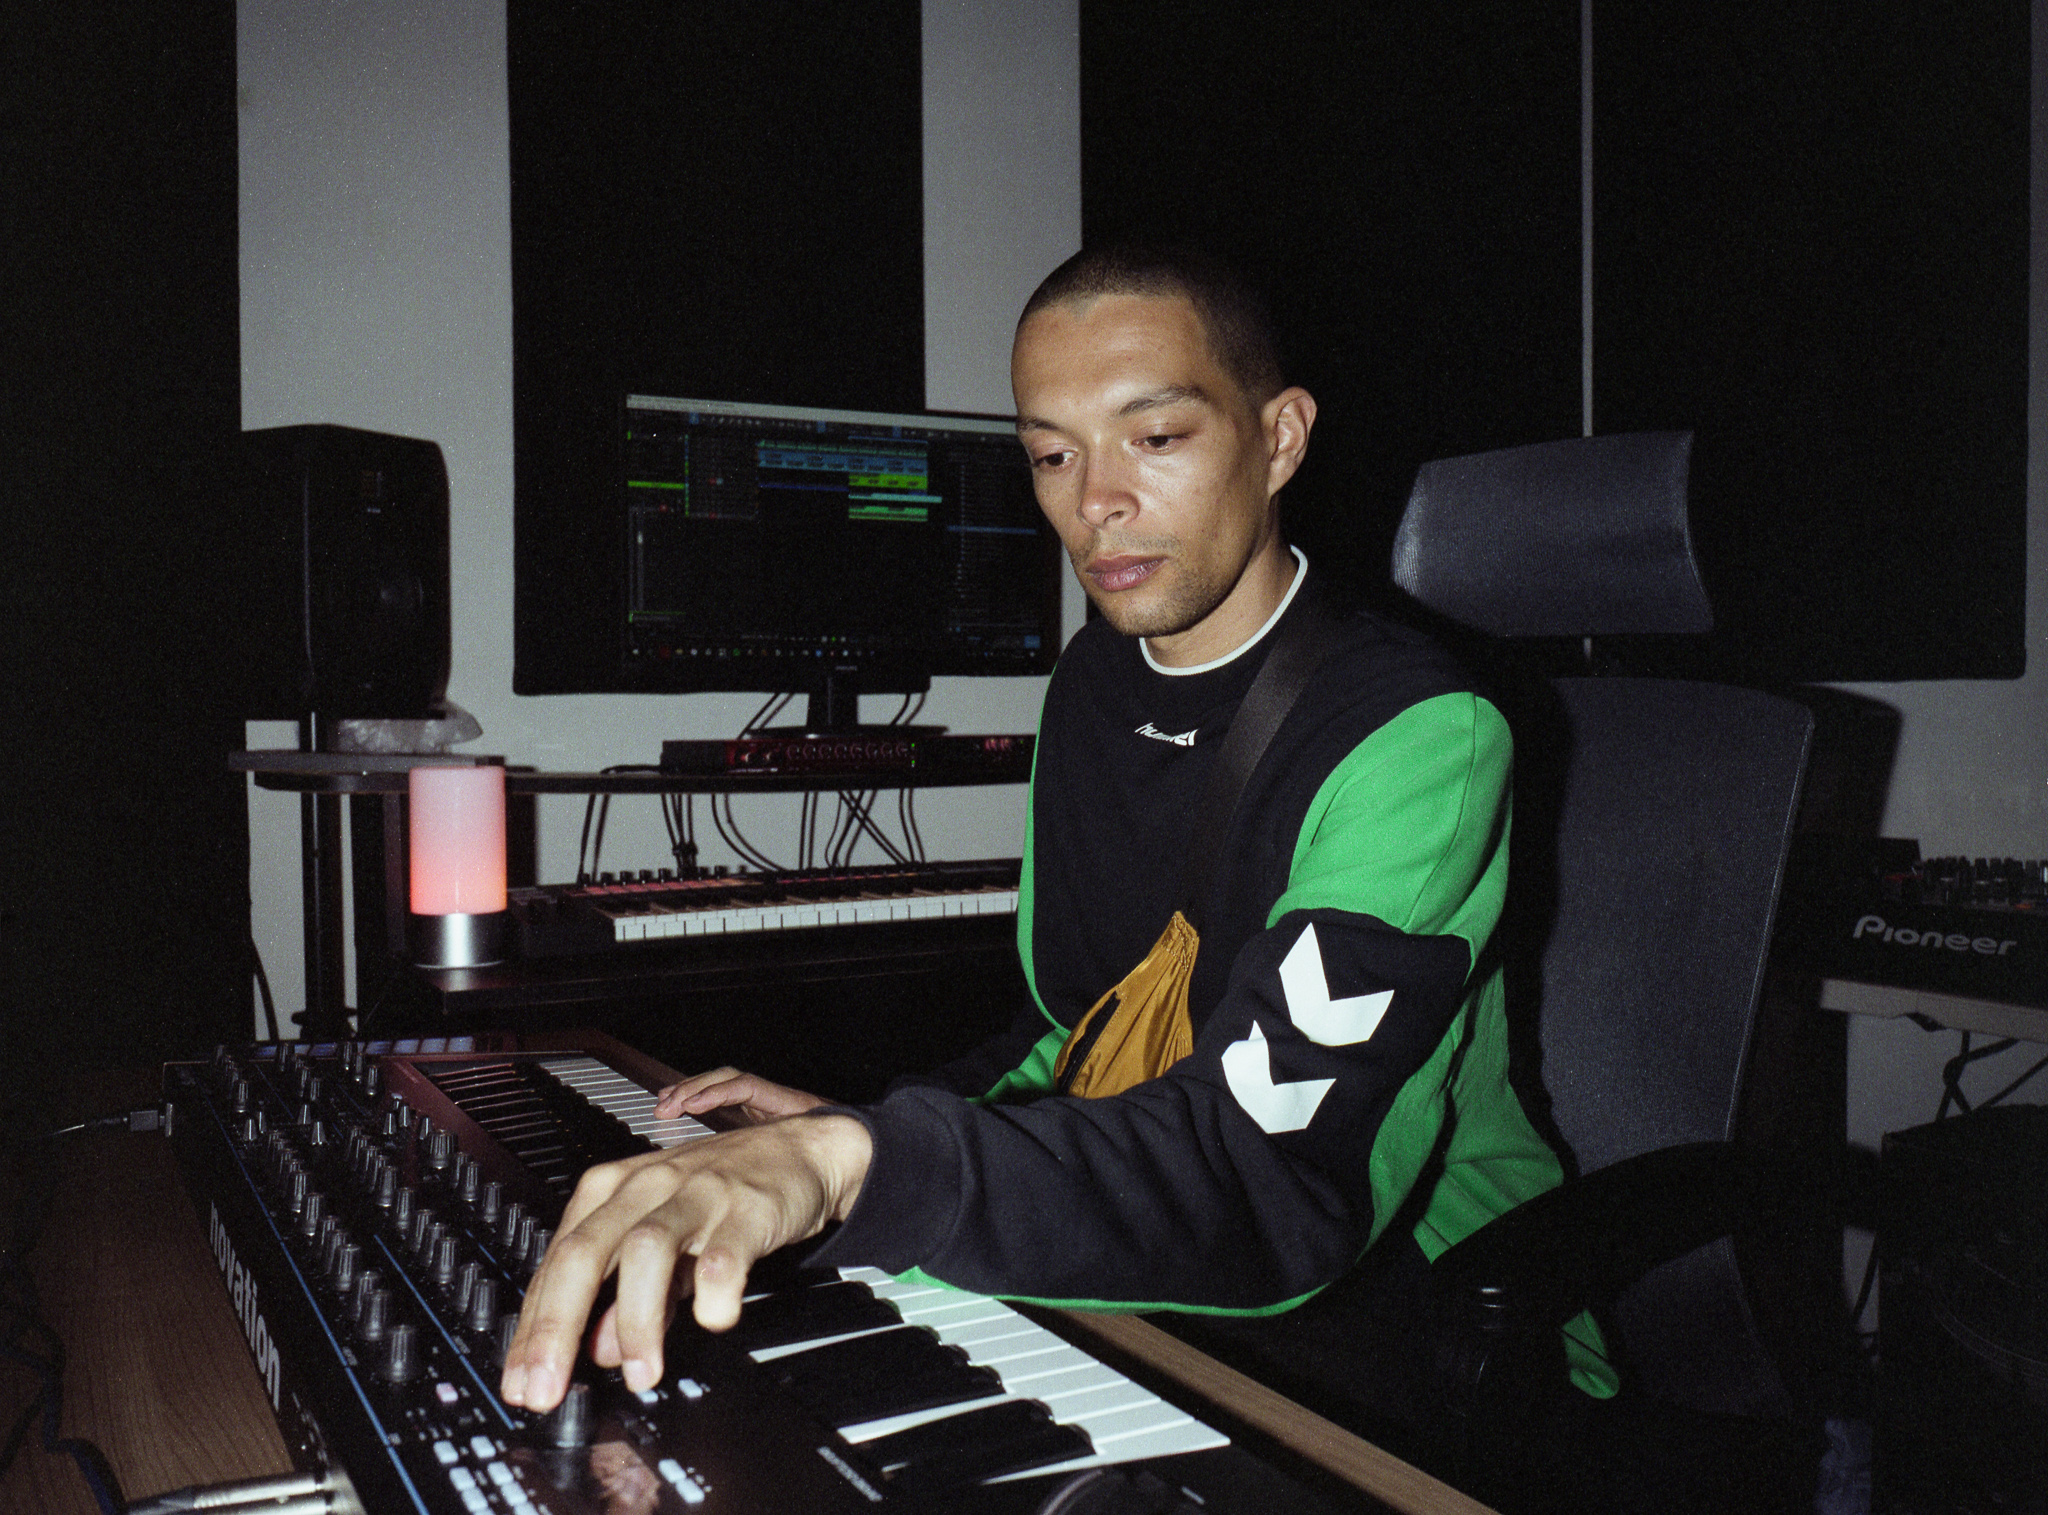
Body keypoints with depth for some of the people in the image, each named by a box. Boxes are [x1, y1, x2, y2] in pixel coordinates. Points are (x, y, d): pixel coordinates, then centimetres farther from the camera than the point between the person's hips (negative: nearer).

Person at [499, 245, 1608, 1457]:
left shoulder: (1418, 734, -20)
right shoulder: (1095, 686, 6)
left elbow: (1271, 1182, -33)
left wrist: (861, 1162, -46)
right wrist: (849, 1124, 2)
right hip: (1161, 1324, 7)